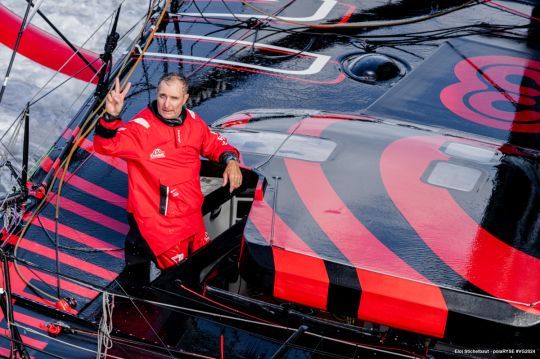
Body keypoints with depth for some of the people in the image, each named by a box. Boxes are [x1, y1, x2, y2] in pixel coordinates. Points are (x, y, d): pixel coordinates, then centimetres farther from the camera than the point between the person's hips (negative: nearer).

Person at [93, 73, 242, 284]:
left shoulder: (193, 122, 0)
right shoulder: (142, 127, -19)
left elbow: (214, 143, 17)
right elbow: (107, 145, -33)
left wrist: (231, 159, -3)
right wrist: (111, 116, -51)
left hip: (192, 215, 6)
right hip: (157, 222, -6)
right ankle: (138, 251, 23)